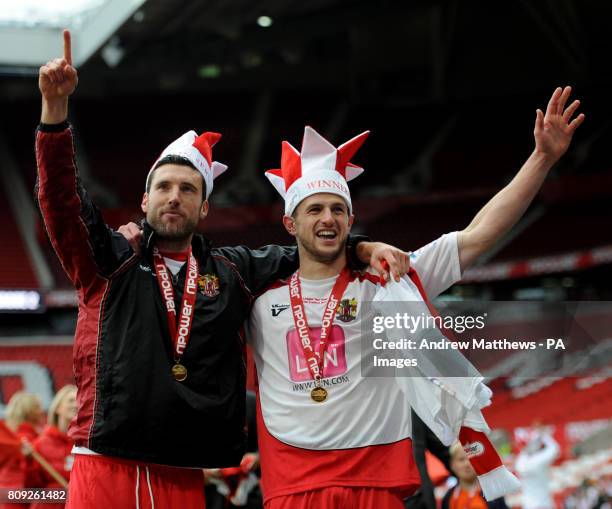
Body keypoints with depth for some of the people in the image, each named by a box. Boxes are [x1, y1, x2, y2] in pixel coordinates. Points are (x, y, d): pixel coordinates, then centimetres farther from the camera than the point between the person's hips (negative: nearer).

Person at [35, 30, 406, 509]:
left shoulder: (232, 271, 15)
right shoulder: (109, 261, 6)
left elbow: (302, 252, 26)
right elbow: (60, 195, -5)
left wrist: (362, 248, 8)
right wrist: (55, 106, -16)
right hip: (105, 468, -3)